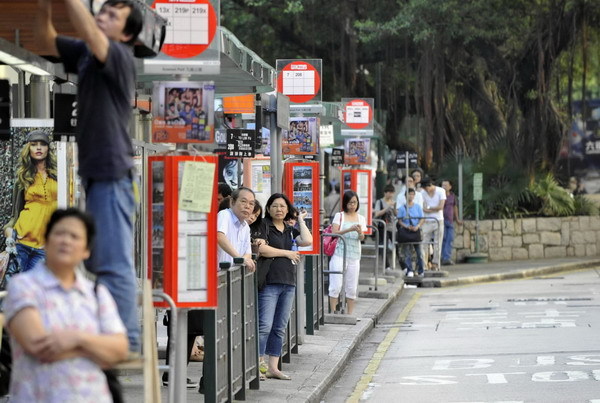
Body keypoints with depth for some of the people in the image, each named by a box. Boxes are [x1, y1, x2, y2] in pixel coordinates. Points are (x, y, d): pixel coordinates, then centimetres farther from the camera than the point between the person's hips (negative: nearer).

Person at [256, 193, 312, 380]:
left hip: (288, 283, 7)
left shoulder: (290, 230, 18)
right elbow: (261, 248, -14)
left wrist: (301, 220, 9)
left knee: (280, 328, 8)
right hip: (269, 282, -7)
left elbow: (307, 241, 2)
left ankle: (273, 367, 12)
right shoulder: (264, 225, -1)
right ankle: (258, 364, -11)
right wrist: (287, 253, -6)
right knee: (264, 326, -13)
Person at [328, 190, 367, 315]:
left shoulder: (361, 218, 11)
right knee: (336, 286, -6)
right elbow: (334, 233, -10)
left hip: (354, 256, 3)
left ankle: (350, 314, 13)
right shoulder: (339, 216, 2)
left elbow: (362, 238, 2)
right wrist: (349, 230, -23)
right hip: (339, 254, -3)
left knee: (352, 288, 6)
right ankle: (333, 312, 0)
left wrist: (360, 232, -21)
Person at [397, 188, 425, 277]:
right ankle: (409, 271, 1)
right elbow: (399, 220, 1)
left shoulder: (418, 207, 8)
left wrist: (417, 226, -13)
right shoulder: (402, 208, 3)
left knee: (419, 252, -1)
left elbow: (422, 219, 6)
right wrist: (407, 227, -15)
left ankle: (421, 271, 8)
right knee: (407, 252, -3)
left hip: (416, 231, 1)